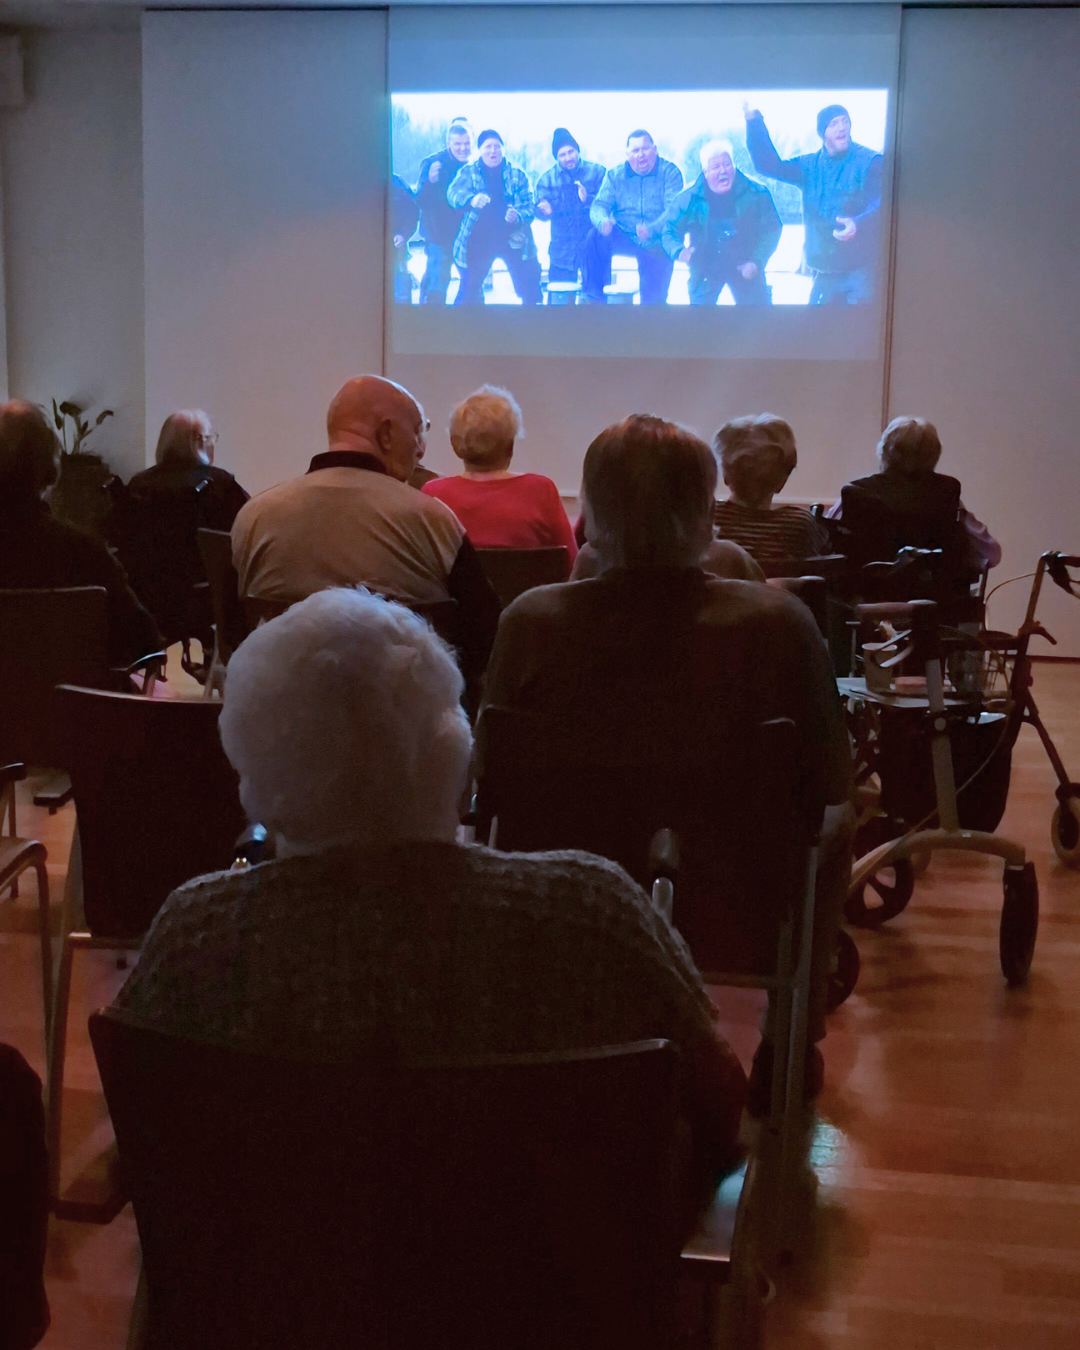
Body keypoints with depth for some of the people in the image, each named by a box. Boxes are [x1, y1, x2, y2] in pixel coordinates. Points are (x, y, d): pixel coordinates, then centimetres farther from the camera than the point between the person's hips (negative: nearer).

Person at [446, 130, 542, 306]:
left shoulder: (517, 174, 5)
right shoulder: (468, 172, 2)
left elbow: (528, 207, 3)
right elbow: (454, 193, -16)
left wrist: (518, 216, -22)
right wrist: (471, 199, -40)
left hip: (513, 239, 0)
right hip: (478, 238, 0)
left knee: (530, 293, -6)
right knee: (469, 293, 1)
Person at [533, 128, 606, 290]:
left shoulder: (597, 172, 3)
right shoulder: (547, 179, 9)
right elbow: (540, 209, 1)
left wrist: (588, 200, -25)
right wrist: (547, 210, -23)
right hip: (562, 252, 2)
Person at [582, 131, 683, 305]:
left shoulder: (670, 173, -4)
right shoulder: (615, 176, 6)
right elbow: (599, 205, -4)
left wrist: (651, 228, -37)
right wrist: (603, 221, -31)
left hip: (657, 245, -2)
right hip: (625, 240, 2)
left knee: (653, 299, -19)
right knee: (597, 237, -27)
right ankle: (595, 299, -19)